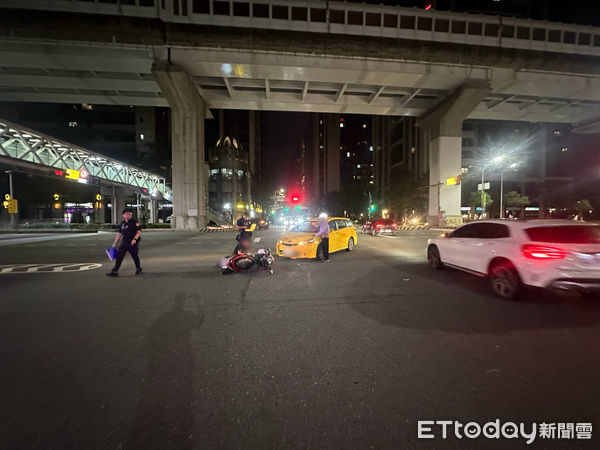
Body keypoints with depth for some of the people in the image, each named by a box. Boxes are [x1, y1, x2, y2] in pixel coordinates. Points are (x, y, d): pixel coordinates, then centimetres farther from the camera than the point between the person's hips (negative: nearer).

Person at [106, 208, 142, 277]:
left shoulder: (134, 222, -6)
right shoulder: (122, 223, 11)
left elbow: (139, 231, -12)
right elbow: (119, 233, 18)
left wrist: (135, 239, -25)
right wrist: (115, 243, 18)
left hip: (133, 243, -5)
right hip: (124, 242, 5)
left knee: (135, 256, 6)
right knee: (119, 256, -1)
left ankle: (139, 270, 23)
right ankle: (115, 271, 4)